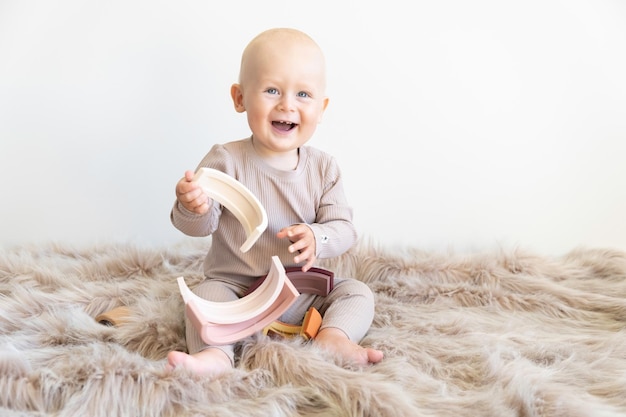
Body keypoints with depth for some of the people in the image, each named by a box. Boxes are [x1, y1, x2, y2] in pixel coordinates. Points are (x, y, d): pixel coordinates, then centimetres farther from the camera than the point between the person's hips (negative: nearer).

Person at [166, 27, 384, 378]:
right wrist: (194, 209, -37)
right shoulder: (225, 161, -11)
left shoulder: (324, 168, -3)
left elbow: (344, 228, -4)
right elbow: (202, 227, -13)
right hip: (234, 286, -2)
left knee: (359, 293, -11)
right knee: (206, 295, -28)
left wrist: (316, 239, -27)